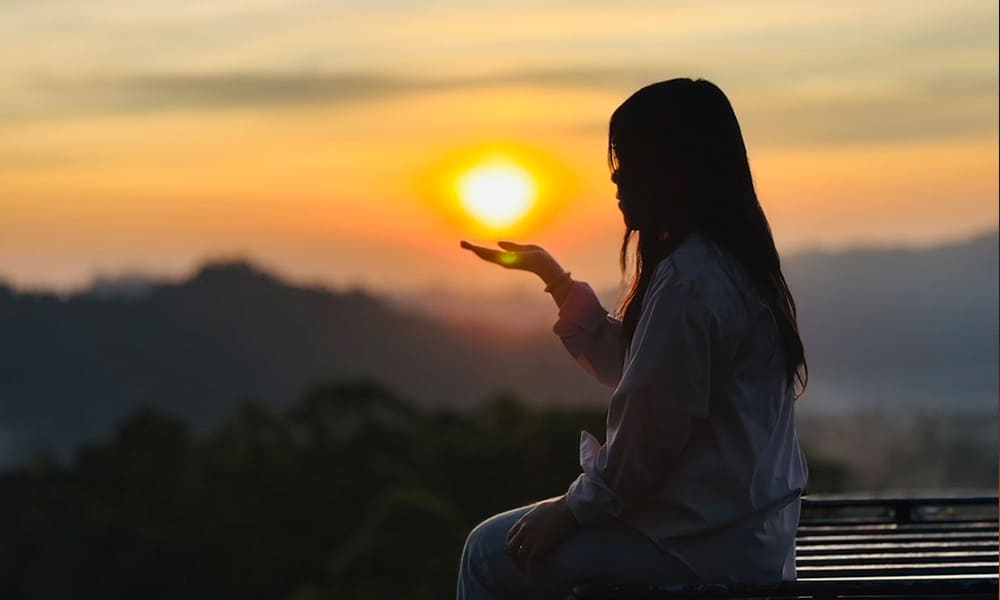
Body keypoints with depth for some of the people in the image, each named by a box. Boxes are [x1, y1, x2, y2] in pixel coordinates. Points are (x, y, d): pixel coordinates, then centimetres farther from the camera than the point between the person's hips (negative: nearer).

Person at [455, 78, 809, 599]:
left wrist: (572, 508, -7)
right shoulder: (729, 263, 11)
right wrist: (553, 277, 18)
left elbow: (649, 436, -21)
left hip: (702, 547, -10)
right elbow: (627, 366, 17)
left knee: (491, 552, 1)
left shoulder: (688, 282, -21)